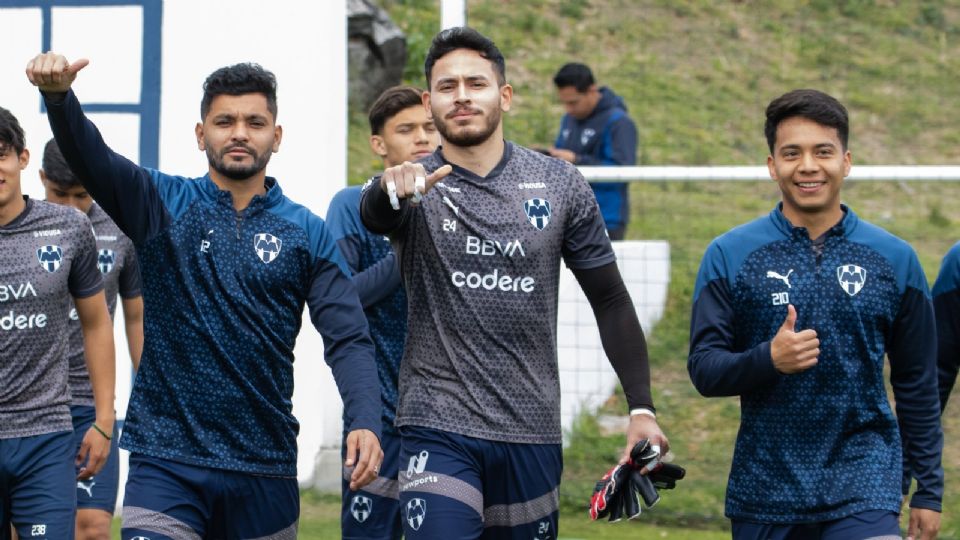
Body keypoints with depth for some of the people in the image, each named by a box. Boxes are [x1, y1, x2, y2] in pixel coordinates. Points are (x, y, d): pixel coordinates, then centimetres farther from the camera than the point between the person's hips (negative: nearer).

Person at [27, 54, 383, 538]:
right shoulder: (162, 204, 3)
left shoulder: (307, 233, 5)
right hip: (165, 459, -2)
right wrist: (58, 95, -35)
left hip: (266, 466, 2)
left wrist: (364, 421, -18)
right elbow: (89, 157, -14)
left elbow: (347, 339, 0)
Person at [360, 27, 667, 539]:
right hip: (438, 428, -2)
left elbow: (610, 300, 7)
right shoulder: (415, 188, -3)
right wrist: (392, 188, -52)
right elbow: (373, 214, -28)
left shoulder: (559, 185, 3)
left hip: (531, 432, 3)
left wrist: (641, 408, -1)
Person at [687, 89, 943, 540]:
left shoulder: (894, 258, 4)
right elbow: (703, 369, -3)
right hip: (764, 493, 1)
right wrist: (767, 359, -22)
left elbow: (917, 384, 9)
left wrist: (928, 491, 7)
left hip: (864, 485, -1)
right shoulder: (729, 256, 1)